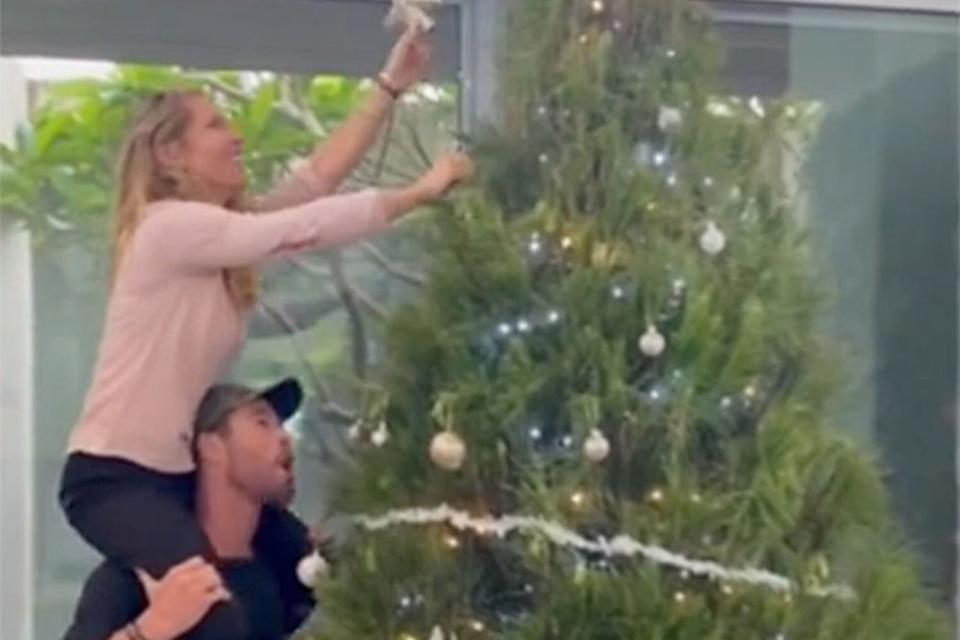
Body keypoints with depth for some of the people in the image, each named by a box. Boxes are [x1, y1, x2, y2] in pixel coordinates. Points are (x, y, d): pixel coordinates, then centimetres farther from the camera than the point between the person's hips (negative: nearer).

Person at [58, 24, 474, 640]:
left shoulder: (228, 223, 9)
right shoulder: (170, 227, -19)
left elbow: (317, 175, 0)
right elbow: (304, 230, -25)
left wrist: (390, 87, -4)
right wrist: (421, 191, -19)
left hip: (183, 469, 9)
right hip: (114, 475, -9)